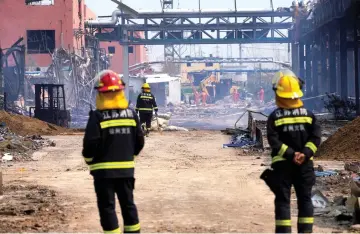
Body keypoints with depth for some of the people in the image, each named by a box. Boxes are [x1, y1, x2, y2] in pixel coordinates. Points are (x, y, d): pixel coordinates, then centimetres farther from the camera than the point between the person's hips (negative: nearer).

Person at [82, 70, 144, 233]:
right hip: (126, 168, 5)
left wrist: (89, 160, 3)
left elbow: (90, 143, -16)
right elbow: (139, 141, 6)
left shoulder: (97, 116, -13)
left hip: (104, 170, -5)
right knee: (128, 204, 16)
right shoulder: (131, 114, 3)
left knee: (107, 208, 1)